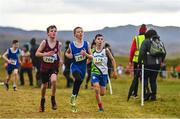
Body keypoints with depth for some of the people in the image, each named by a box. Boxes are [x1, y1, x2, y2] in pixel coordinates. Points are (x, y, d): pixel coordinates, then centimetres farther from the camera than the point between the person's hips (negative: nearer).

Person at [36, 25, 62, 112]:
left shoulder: (58, 44, -4)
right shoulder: (44, 42, -9)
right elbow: (37, 53, -10)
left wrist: (60, 59, 0)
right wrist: (46, 54, -25)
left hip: (54, 66, 0)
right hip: (44, 66, 0)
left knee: (54, 80, -28)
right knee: (44, 85, 12)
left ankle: (53, 99, -8)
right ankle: (42, 102, 37)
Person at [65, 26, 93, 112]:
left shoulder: (86, 44, -2)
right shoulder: (71, 45, -4)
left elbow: (91, 57, 1)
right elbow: (67, 53, 16)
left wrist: (86, 54, -19)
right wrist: (69, 55, -7)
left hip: (83, 67, 3)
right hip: (75, 66, -3)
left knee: (78, 85, 11)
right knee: (78, 79, -35)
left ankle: (73, 104, 30)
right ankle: (73, 96, -16)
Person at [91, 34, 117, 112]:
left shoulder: (105, 50, -7)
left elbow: (112, 60, 1)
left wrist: (115, 71, -3)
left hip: (104, 73, 0)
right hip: (95, 73, 0)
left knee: (102, 93, 6)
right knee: (97, 90, -18)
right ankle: (100, 107, -3)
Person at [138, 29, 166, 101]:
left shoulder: (146, 42, -3)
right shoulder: (160, 42, 13)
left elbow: (141, 53, -14)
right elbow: (164, 53, 14)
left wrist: (139, 62, -10)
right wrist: (161, 61, 24)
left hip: (148, 64, -5)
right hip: (157, 64, 5)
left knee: (144, 78, 8)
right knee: (153, 80, 12)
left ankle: (147, 91, -10)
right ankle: (153, 96, 10)